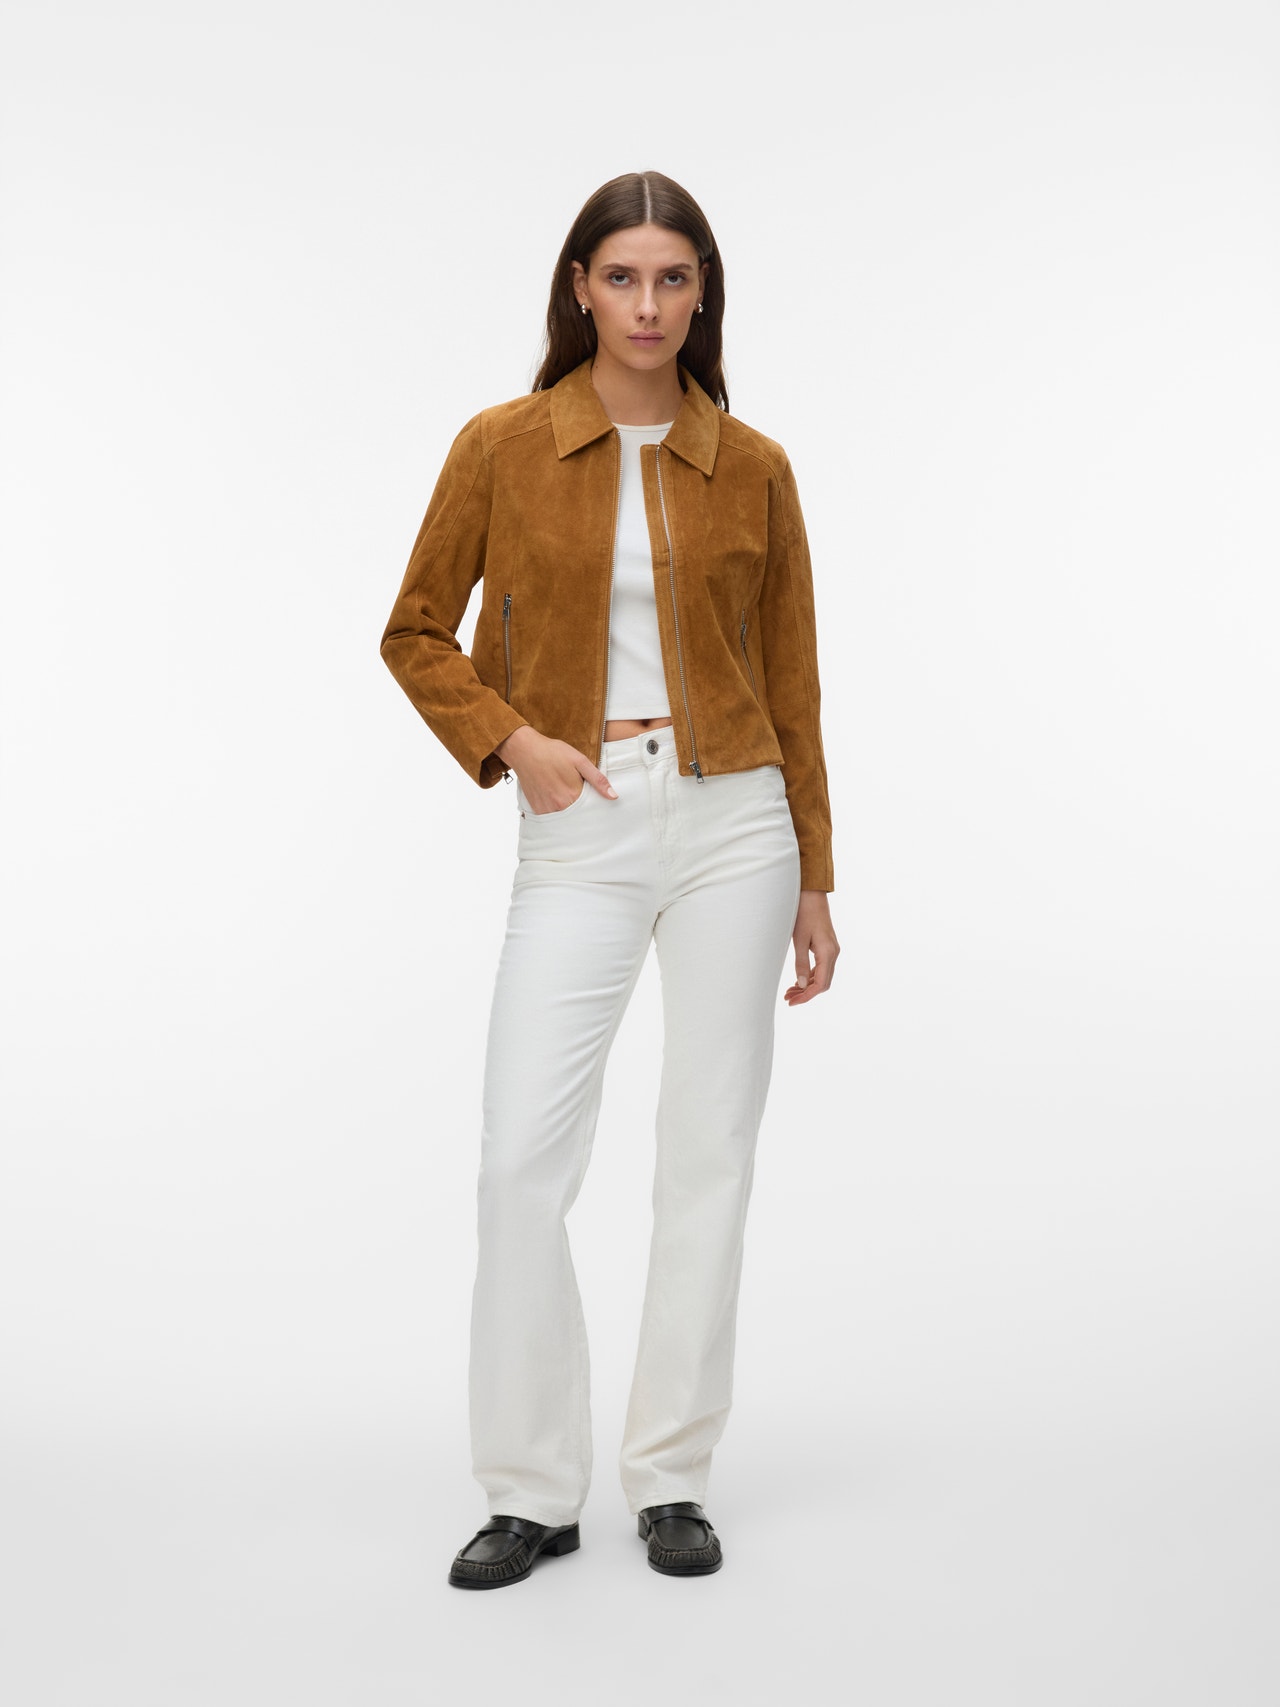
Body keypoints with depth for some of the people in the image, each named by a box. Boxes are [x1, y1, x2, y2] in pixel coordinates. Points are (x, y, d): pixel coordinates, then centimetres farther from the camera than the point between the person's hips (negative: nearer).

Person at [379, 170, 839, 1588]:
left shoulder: (750, 467, 4)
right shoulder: (503, 447, 1)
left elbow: (790, 682, 8)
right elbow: (416, 634, 8)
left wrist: (814, 881, 8)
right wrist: (509, 739, -10)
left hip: (734, 825, 1)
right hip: (580, 836, -1)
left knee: (709, 1154, 5)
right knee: (521, 1160, -6)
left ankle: (672, 1478, 20)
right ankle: (533, 1492, 12)